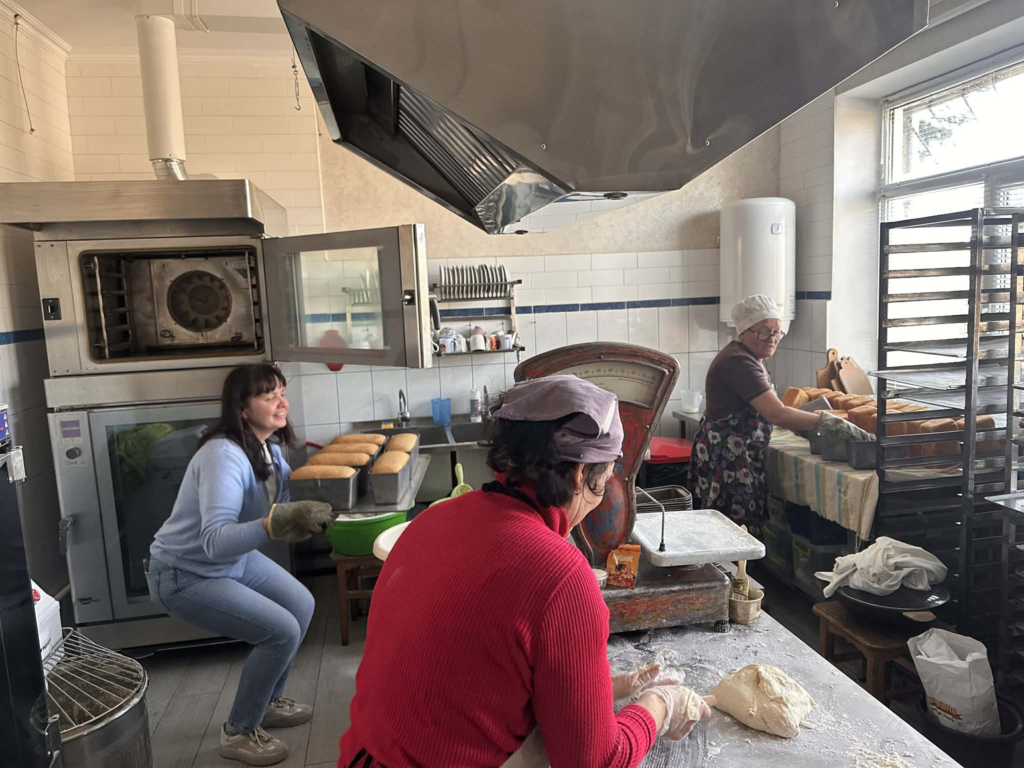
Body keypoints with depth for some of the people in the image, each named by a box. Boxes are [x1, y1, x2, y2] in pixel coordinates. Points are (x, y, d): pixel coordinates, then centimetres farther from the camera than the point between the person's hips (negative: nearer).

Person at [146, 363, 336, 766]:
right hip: (185, 575, -8)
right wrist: (275, 524, -55)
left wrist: (309, 513, -16)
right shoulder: (224, 455, -32)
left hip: (234, 558, 9)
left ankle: (269, 701, 30)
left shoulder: (270, 447, -5)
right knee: (282, 630, -14)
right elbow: (215, 541, -42)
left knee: (301, 604, 9)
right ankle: (238, 732, 10)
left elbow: (280, 509, 1)